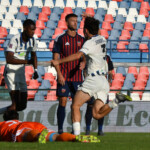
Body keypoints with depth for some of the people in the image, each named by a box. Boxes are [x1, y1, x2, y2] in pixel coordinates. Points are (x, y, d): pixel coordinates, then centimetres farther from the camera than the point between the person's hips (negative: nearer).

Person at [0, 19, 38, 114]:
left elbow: (34, 55, 19)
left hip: (21, 74, 7)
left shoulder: (32, 40, 2)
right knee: (15, 104, -18)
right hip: (11, 72, -7)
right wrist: (27, 61, -36)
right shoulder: (15, 40, -20)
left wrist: (35, 70, 7)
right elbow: (9, 59, -30)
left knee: (22, 105, 9)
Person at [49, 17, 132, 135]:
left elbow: (78, 55, -25)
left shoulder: (90, 43, -8)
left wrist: (58, 61, -22)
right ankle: (117, 101, -18)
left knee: (75, 106, -2)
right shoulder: (102, 39, 16)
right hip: (104, 81, 8)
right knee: (97, 114, 2)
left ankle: (76, 133, -15)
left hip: (93, 79, -8)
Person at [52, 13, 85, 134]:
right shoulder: (60, 39, 0)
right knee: (63, 102, -6)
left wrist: (83, 63, -13)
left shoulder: (81, 40, 10)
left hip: (77, 76, 3)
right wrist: (59, 74, -10)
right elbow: (55, 58, -2)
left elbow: (85, 56, 11)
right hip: (64, 77, -3)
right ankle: (60, 129, 0)